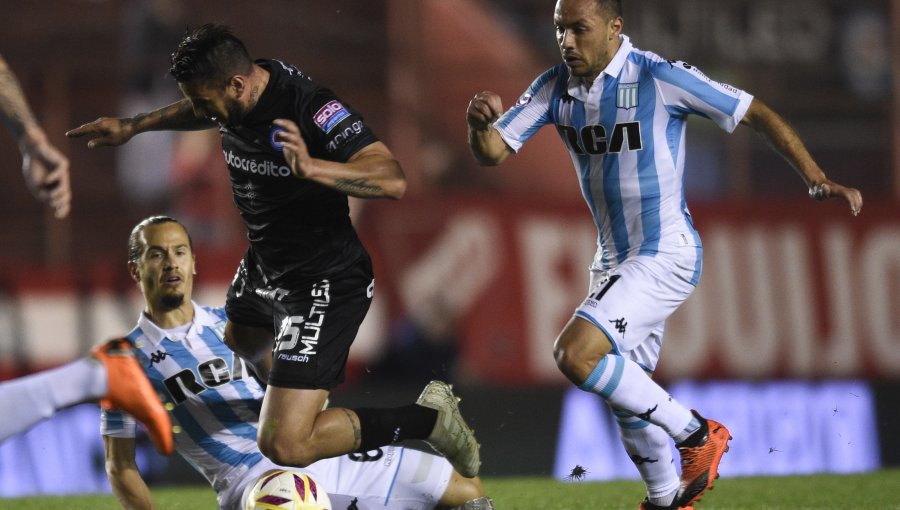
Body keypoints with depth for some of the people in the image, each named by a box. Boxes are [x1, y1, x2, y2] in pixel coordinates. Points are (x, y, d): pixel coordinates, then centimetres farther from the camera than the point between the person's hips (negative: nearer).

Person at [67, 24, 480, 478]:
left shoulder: (310, 107, -33)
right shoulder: (236, 98, -7)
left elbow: (393, 180, -41)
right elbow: (199, 113, 20)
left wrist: (312, 168, -54)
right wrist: (133, 126, 19)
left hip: (323, 284, -10)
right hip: (263, 269, 10)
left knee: (284, 446, -16)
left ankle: (427, 419, -1)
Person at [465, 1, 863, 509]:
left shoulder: (659, 77, -18)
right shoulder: (555, 87, 0)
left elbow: (757, 114, -12)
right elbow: (493, 153, -3)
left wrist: (817, 179, -20)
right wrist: (481, 124, -27)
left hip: (667, 257, -8)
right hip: (614, 261, 8)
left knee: (577, 353, -24)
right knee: (628, 398, 16)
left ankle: (696, 433, -8)